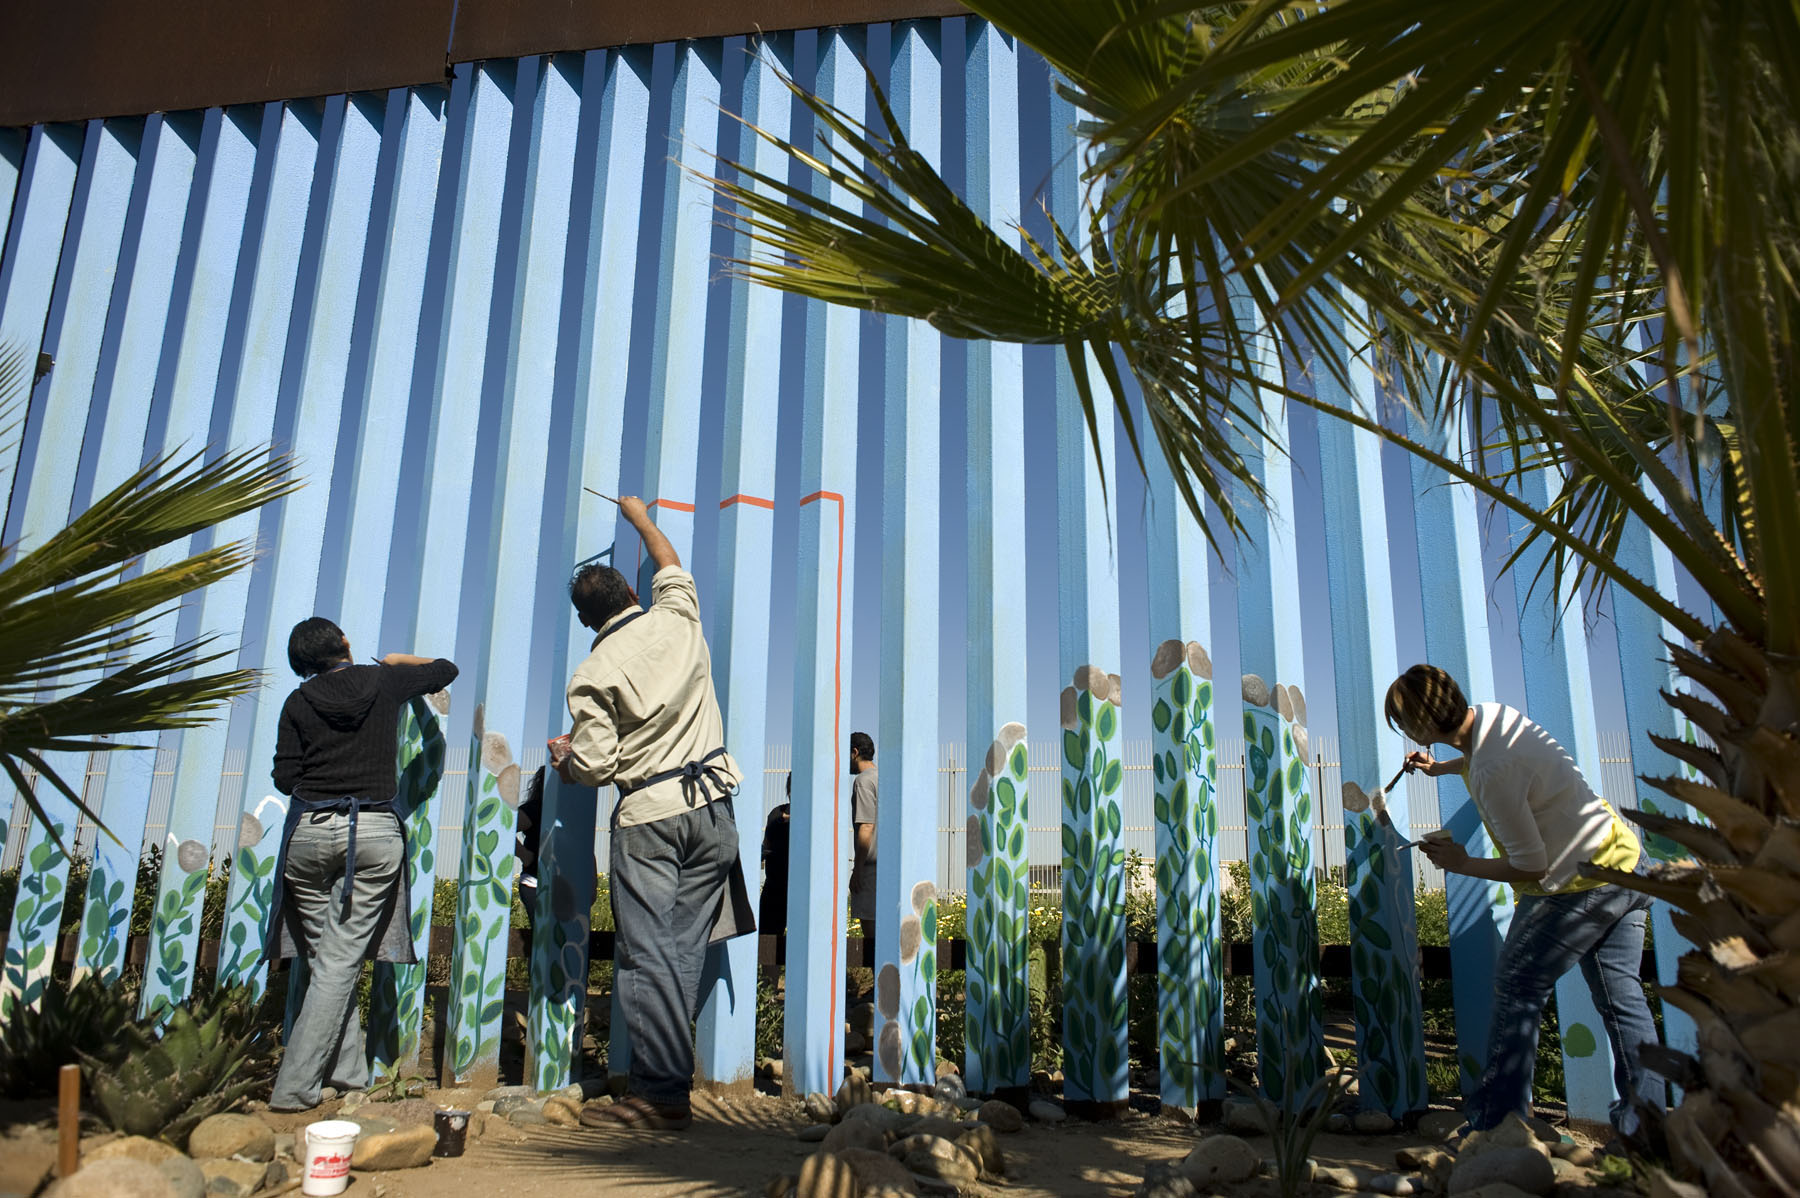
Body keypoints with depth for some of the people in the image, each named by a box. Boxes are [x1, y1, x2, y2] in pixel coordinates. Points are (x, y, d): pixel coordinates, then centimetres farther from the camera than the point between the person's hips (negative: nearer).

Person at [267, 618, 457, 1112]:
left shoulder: (299, 702, 6)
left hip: (309, 830, 2)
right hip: (373, 834, -1)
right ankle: (294, 1087, -2)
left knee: (327, 954, 14)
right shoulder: (385, 682, 6)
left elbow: (284, 778, 3)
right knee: (341, 960, -1)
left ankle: (346, 1069, 18)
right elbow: (445, 669, 22)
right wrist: (399, 660, 39)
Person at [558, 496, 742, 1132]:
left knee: (648, 955, -1)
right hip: (712, 806, 5)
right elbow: (672, 569, 24)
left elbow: (592, 766, -9)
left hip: (647, 817, -4)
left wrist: (564, 758, 13)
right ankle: (667, 1081, 11)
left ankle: (660, 1092, -1)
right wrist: (640, 517, 39)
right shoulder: (678, 620, 2)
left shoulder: (592, 676, -8)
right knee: (684, 950, 7)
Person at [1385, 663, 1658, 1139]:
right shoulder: (1493, 714, -2)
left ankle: (1496, 1125, 3)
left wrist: (1461, 864, -7)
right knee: (1621, 997, 14)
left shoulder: (1493, 776, -29)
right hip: (1623, 857, 10)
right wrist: (1440, 767, 35)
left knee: (1517, 989, -2)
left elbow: (1531, 867, -21)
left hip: (1582, 883, -10)